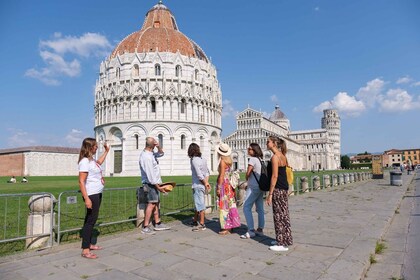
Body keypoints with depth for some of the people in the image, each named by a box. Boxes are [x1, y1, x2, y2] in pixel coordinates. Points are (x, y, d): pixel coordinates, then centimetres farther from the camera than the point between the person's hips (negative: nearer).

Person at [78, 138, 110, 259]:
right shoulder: (85, 161, -17)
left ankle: (88, 244, 28)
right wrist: (86, 198, -26)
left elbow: (99, 162, 37)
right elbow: (81, 181, -21)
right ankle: (85, 250, 2)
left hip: (97, 194, 9)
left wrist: (106, 151, 35)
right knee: (90, 220, -5)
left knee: (92, 219, 16)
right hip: (91, 195, -9)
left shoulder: (91, 160, 10)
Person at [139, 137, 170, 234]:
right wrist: (158, 186, -20)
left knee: (156, 202, 13)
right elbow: (150, 174, -22)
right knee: (152, 203, -10)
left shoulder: (150, 154, 9)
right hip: (151, 183, -10)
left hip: (154, 183, 10)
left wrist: (158, 146, 5)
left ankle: (158, 224, 22)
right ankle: (145, 227, -5)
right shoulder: (146, 157, -20)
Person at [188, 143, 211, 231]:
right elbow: (207, 172, 11)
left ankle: (201, 224, 7)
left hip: (198, 185, -9)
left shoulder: (194, 160, -15)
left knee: (200, 205, -1)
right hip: (202, 185, 9)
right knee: (198, 203, 20)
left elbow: (199, 174, -20)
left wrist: (205, 184, -11)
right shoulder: (202, 159, 9)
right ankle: (195, 220, 34)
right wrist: (207, 182, 6)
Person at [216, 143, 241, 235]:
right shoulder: (229, 160, 10)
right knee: (230, 205, 13)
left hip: (224, 185, -9)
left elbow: (222, 175, -17)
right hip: (229, 184, 9)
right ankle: (231, 226, 23)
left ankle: (226, 228, 3)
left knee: (224, 206, -2)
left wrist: (218, 188, -15)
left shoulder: (222, 161, -14)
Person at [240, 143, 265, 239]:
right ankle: (260, 229, 21)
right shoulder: (261, 159, 11)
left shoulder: (253, 159, -12)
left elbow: (248, 173, -13)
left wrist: (246, 178, 8)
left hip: (254, 187, -9)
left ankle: (251, 231, -7)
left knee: (246, 208, -6)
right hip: (261, 186, 9)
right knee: (260, 208, 13)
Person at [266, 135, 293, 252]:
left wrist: (270, 194, -17)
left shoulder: (275, 157, -15)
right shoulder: (282, 156, 13)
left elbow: (275, 176, -20)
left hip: (278, 189, -10)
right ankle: (283, 240, 28)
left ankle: (282, 244, 8)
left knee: (279, 216, -1)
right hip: (284, 188, 10)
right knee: (283, 215, 16)